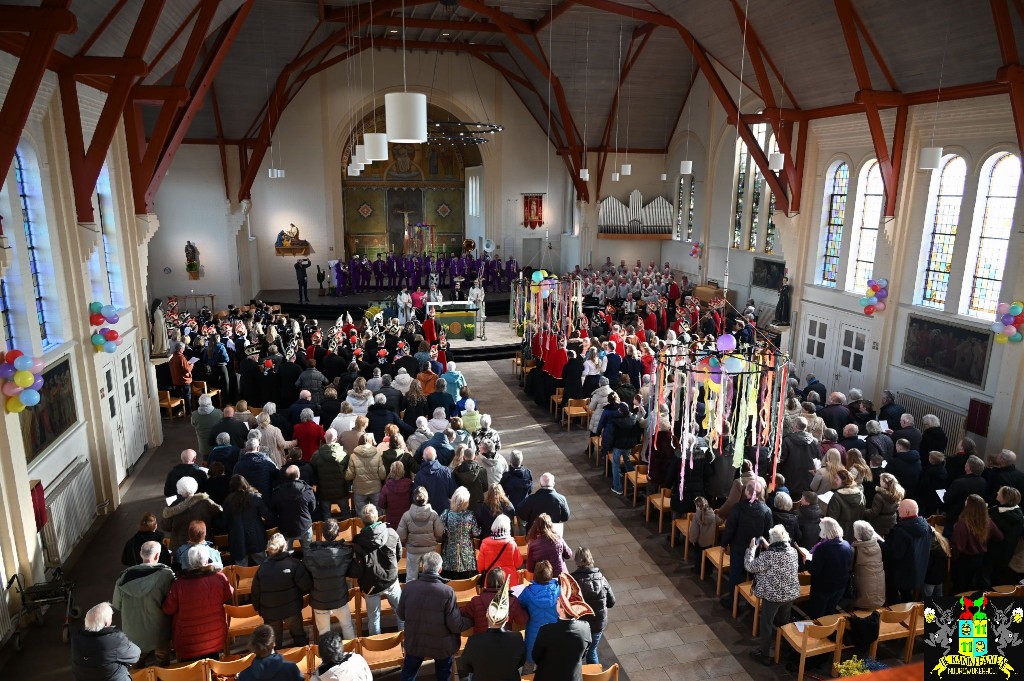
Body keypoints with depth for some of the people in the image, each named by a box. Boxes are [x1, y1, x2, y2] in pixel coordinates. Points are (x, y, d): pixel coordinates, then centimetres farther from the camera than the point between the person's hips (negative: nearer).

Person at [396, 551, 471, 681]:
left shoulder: (409, 587, -18)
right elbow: (455, 625, -21)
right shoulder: (447, 591, -26)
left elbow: (401, 615, -3)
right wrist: (472, 620, -3)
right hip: (441, 645, -1)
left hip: (414, 642, 2)